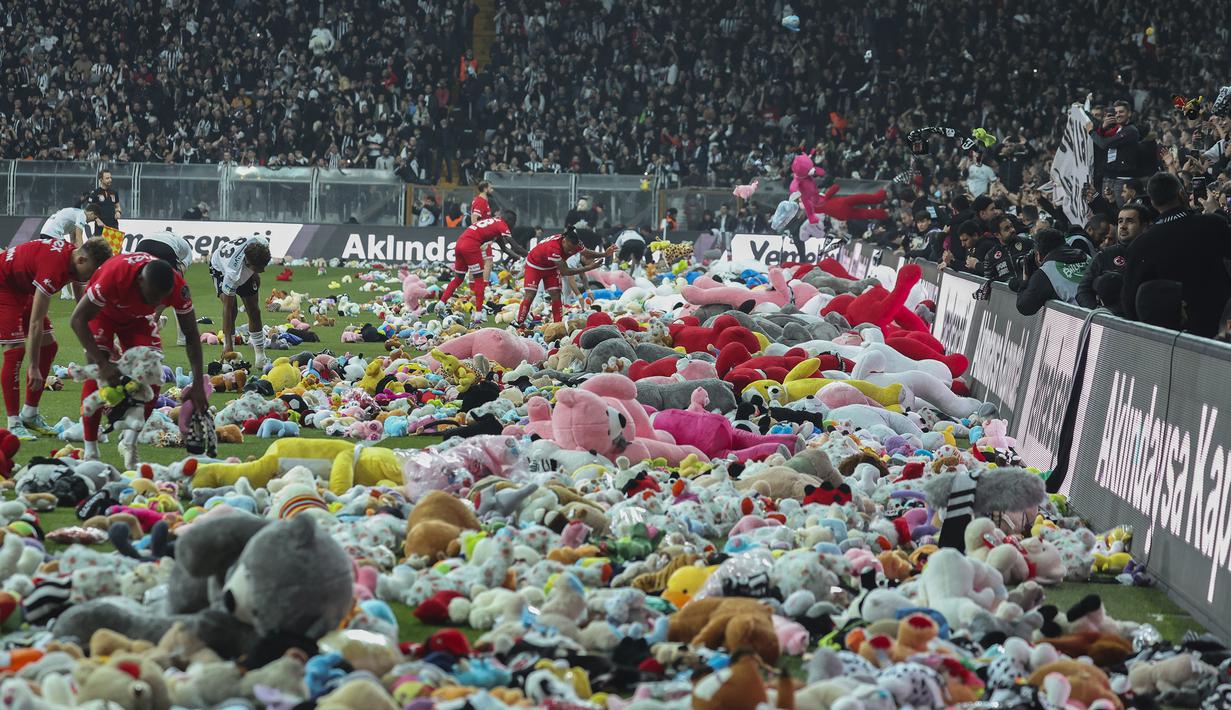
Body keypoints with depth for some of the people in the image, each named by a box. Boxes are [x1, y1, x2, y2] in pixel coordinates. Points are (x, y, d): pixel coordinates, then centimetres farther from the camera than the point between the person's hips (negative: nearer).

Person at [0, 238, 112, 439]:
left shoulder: (74, 257, -9)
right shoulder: (54, 266, -36)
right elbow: (36, 323, -33)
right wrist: (34, 368, -29)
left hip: (23, 288, 10)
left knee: (48, 345, 6)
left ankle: (30, 414, 13)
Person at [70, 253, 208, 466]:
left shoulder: (177, 288, -32)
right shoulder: (115, 275, -44)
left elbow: (191, 335, -18)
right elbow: (78, 319, -34)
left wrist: (198, 385, -23)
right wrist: (103, 364, -38)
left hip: (138, 317, 3)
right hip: (103, 312, -3)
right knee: (97, 374, -19)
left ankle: (129, 443, 4)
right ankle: (90, 452, -11)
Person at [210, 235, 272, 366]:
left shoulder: (263, 243, -37)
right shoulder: (233, 273, -47)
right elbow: (227, 308, -43)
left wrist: (255, 274, 4)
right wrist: (228, 344, -44)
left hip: (247, 272, 5)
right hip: (220, 268, -5)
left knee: (254, 311, -2)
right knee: (231, 308, -24)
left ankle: (260, 356, 7)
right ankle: (229, 352, -16)